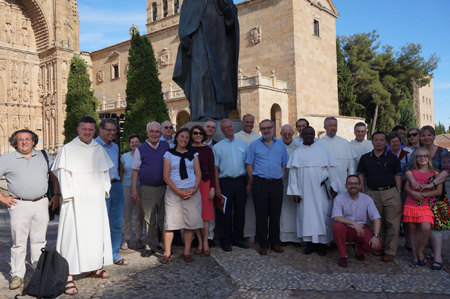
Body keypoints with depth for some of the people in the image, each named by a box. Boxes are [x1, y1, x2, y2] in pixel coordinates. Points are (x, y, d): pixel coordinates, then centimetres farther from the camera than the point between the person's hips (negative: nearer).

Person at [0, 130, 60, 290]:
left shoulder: (44, 156, 10)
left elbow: (54, 174, 15)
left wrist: (56, 194, 6)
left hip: (41, 204, 2)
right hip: (19, 206, -2)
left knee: (39, 240, 10)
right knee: (19, 242, 4)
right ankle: (17, 275, 17)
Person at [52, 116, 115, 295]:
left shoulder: (99, 149, 11)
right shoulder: (68, 149, -3)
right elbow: (63, 174, -6)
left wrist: (105, 190, 8)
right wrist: (69, 195, -12)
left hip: (96, 199, 5)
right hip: (77, 200, -5)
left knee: (97, 232, 10)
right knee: (73, 235, -6)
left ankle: (93, 267, 25)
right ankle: (68, 277, 0)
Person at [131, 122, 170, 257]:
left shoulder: (166, 146, 8)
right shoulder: (140, 149, 4)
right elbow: (135, 170, 4)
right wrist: (133, 189, -3)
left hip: (164, 188, 1)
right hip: (146, 189, -1)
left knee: (164, 218, 6)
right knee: (149, 219, 6)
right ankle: (150, 246, 18)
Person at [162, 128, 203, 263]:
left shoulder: (193, 154, 12)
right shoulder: (169, 154, 6)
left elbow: (198, 173, 7)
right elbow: (166, 176, -1)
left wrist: (194, 189, -9)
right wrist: (178, 191, -11)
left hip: (191, 192, 2)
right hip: (173, 192, -1)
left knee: (190, 221, 1)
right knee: (170, 220, -3)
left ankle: (187, 252, 12)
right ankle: (167, 252, 9)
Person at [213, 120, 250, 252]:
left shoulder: (243, 145, 13)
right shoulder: (217, 147, 6)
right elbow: (215, 168, 1)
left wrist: (249, 182, 3)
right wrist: (217, 187, -7)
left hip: (241, 181, 2)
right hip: (225, 182, -2)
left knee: (240, 211, 8)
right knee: (225, 212, 2)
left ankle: (238, 238, 21)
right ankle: (225, 240, 14)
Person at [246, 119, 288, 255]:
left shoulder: (280, 145, 11)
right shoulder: (254, 145, 4)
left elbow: (284, 165, 13)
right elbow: (249, 165, 3)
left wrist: (281, 181, 5)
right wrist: (254, 182, -3)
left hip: (276, 184, 2)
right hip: (260, 183, -2)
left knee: (275, 214, 8)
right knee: (261, 215, 3)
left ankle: (275, 242, 23)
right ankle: (263, 244, 14)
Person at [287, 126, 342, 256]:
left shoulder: (323, 151, 7)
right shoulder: (297, 153, 8)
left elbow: (331, 169, 6)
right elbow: (293, 172, 4)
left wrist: (334, 187, 1)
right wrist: (295, 192, -2)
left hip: (321, 190, 0)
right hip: (304, 191, 1)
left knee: (322, 215, 1)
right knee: (306, 215, 3)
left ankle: (322, 243, 10)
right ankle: (310, 242, 13)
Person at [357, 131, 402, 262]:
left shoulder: (392, 158, 7)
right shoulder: (365, 158, 9)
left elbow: (397, 176, 7)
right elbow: (361, 176, 10)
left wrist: (399, 193, 0)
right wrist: (363, 194, 3)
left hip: (391, 193, -1)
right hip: (373, 194, 1)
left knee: (392, 223, -2)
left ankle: (390, 251, 6)